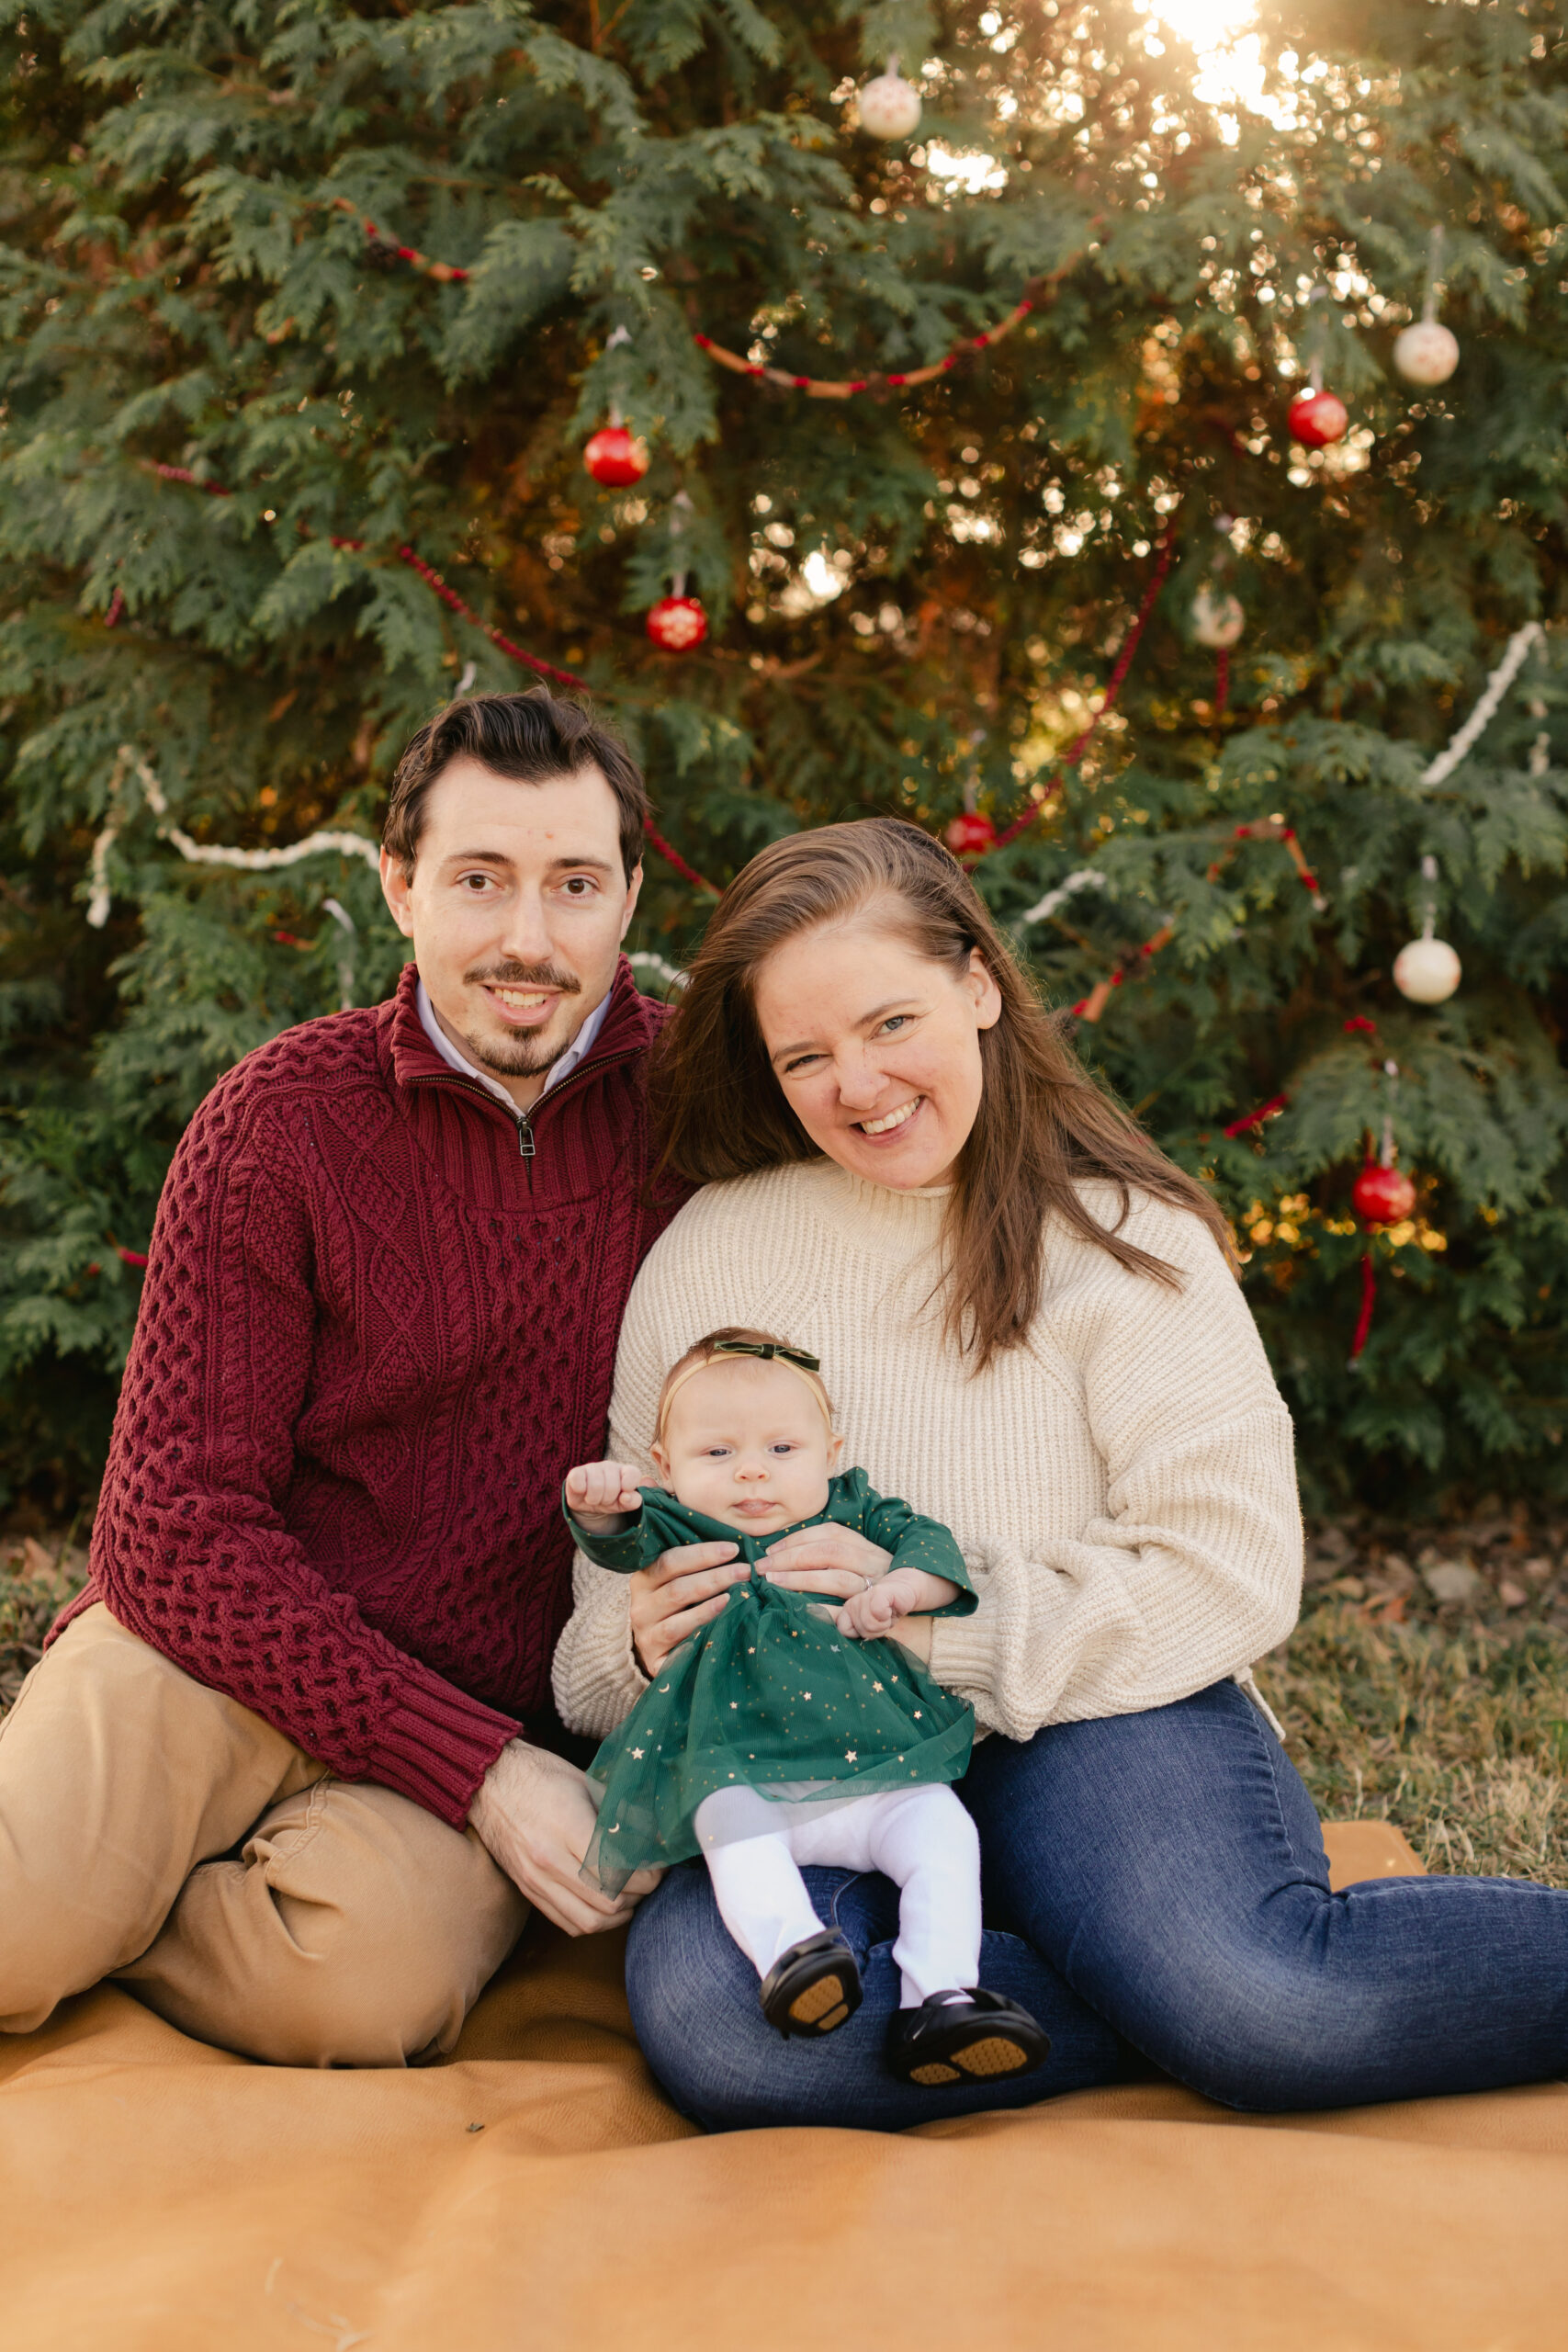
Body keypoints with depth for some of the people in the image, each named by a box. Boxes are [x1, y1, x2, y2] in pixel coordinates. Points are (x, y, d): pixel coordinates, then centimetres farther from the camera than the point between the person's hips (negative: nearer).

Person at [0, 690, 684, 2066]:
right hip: (215, 1653, -1)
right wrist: (479, 1768, -16)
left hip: (495, 1717, 2)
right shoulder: (281, 1122, -5)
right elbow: (179, 1535, -7)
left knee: (370, 1978, -30)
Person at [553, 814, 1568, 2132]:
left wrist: (943, 1616, -15)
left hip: (1101, 1727, -3)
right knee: (710, 2019, -32)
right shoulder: (711, 1250, 11)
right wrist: (638, 1642, -8)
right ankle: (1195, 2012, -18)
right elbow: (621, 1555, 16)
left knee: (1265, 1998, -36)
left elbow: (1233, 1576, -5)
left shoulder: (1126, 1241, 4)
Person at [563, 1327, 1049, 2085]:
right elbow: (622, 1542, -5)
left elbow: (926, 1538, 12)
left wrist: (904, 1584, -11)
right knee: (732, 1825, -33)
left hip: (875, 1773, 2)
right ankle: (787, 1950, -50)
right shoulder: (681, 1535, 12)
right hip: (741, 1771, -2)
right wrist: (599, 1504, -29)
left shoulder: (853, 1513, 19)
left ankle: (939, 2000, -28)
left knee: (941, 1825, -20)